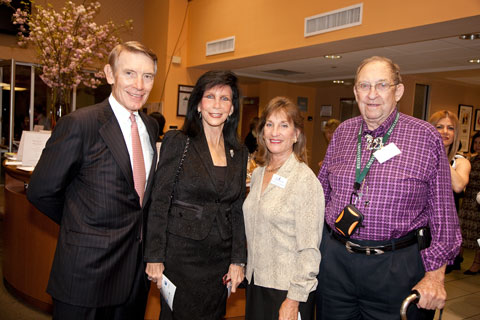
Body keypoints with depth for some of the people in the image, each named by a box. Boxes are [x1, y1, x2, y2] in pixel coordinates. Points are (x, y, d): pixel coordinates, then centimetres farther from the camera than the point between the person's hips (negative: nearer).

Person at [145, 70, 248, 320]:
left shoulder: (239, 152, 6)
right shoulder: (177, 142, -7)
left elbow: (238, 210, 8)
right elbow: (159, 203, -8)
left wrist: (238, 261, 4)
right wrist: (155, 258, -11)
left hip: (220, 259, 4)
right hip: (180, 254, -4)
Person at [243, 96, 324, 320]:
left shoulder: (305, 180, -15)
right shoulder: (258, 174, 5)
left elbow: (309, 249, -16)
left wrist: (294, 300, -17)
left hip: (287, 288, -6)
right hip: (255, 281, 6)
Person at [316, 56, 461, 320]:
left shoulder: (426, 137, -7)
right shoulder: (342, 132, 4)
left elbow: (443, 211, -5)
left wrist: (435, 275, -8)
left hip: (396, 268, -3)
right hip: (334, 259, 4)